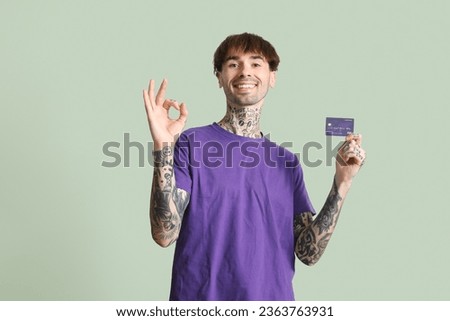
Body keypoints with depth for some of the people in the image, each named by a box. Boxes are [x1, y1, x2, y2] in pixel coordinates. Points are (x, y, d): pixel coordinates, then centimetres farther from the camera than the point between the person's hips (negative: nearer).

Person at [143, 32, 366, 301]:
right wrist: (163, 147, -24)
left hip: (274, 296, 3)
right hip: (201, 295, -3)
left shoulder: (288, 162, 3)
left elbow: (309, 252, -1)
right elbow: (165, 234, -15)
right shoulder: (191, 143, -6)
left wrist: (342, 183, -10)